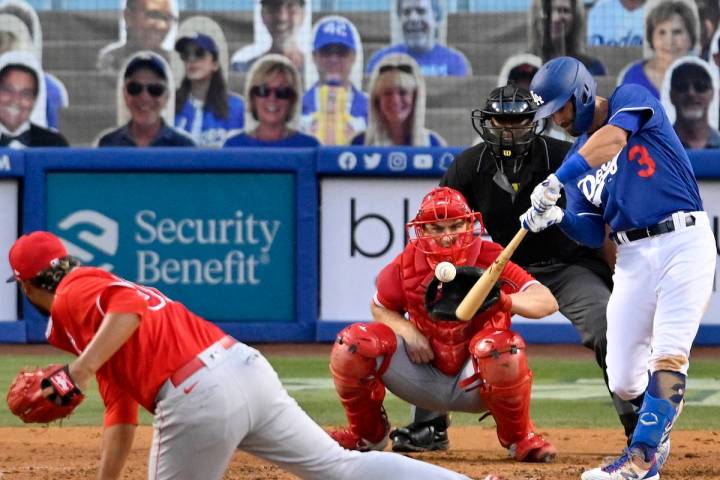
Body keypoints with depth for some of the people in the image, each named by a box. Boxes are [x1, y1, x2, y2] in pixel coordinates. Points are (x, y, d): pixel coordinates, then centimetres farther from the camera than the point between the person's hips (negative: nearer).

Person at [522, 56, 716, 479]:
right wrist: (557, 219, -11)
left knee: (668, 358, -18)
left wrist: (557, 179, -35)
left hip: (684, 241, -6)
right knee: (623, 382, 2)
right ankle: (659, 429, 30)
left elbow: (612, 138, -26)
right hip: (633, 258, 6)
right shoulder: (579, 157, 14)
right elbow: (593, 234, 10)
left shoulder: (633, 98, -2)